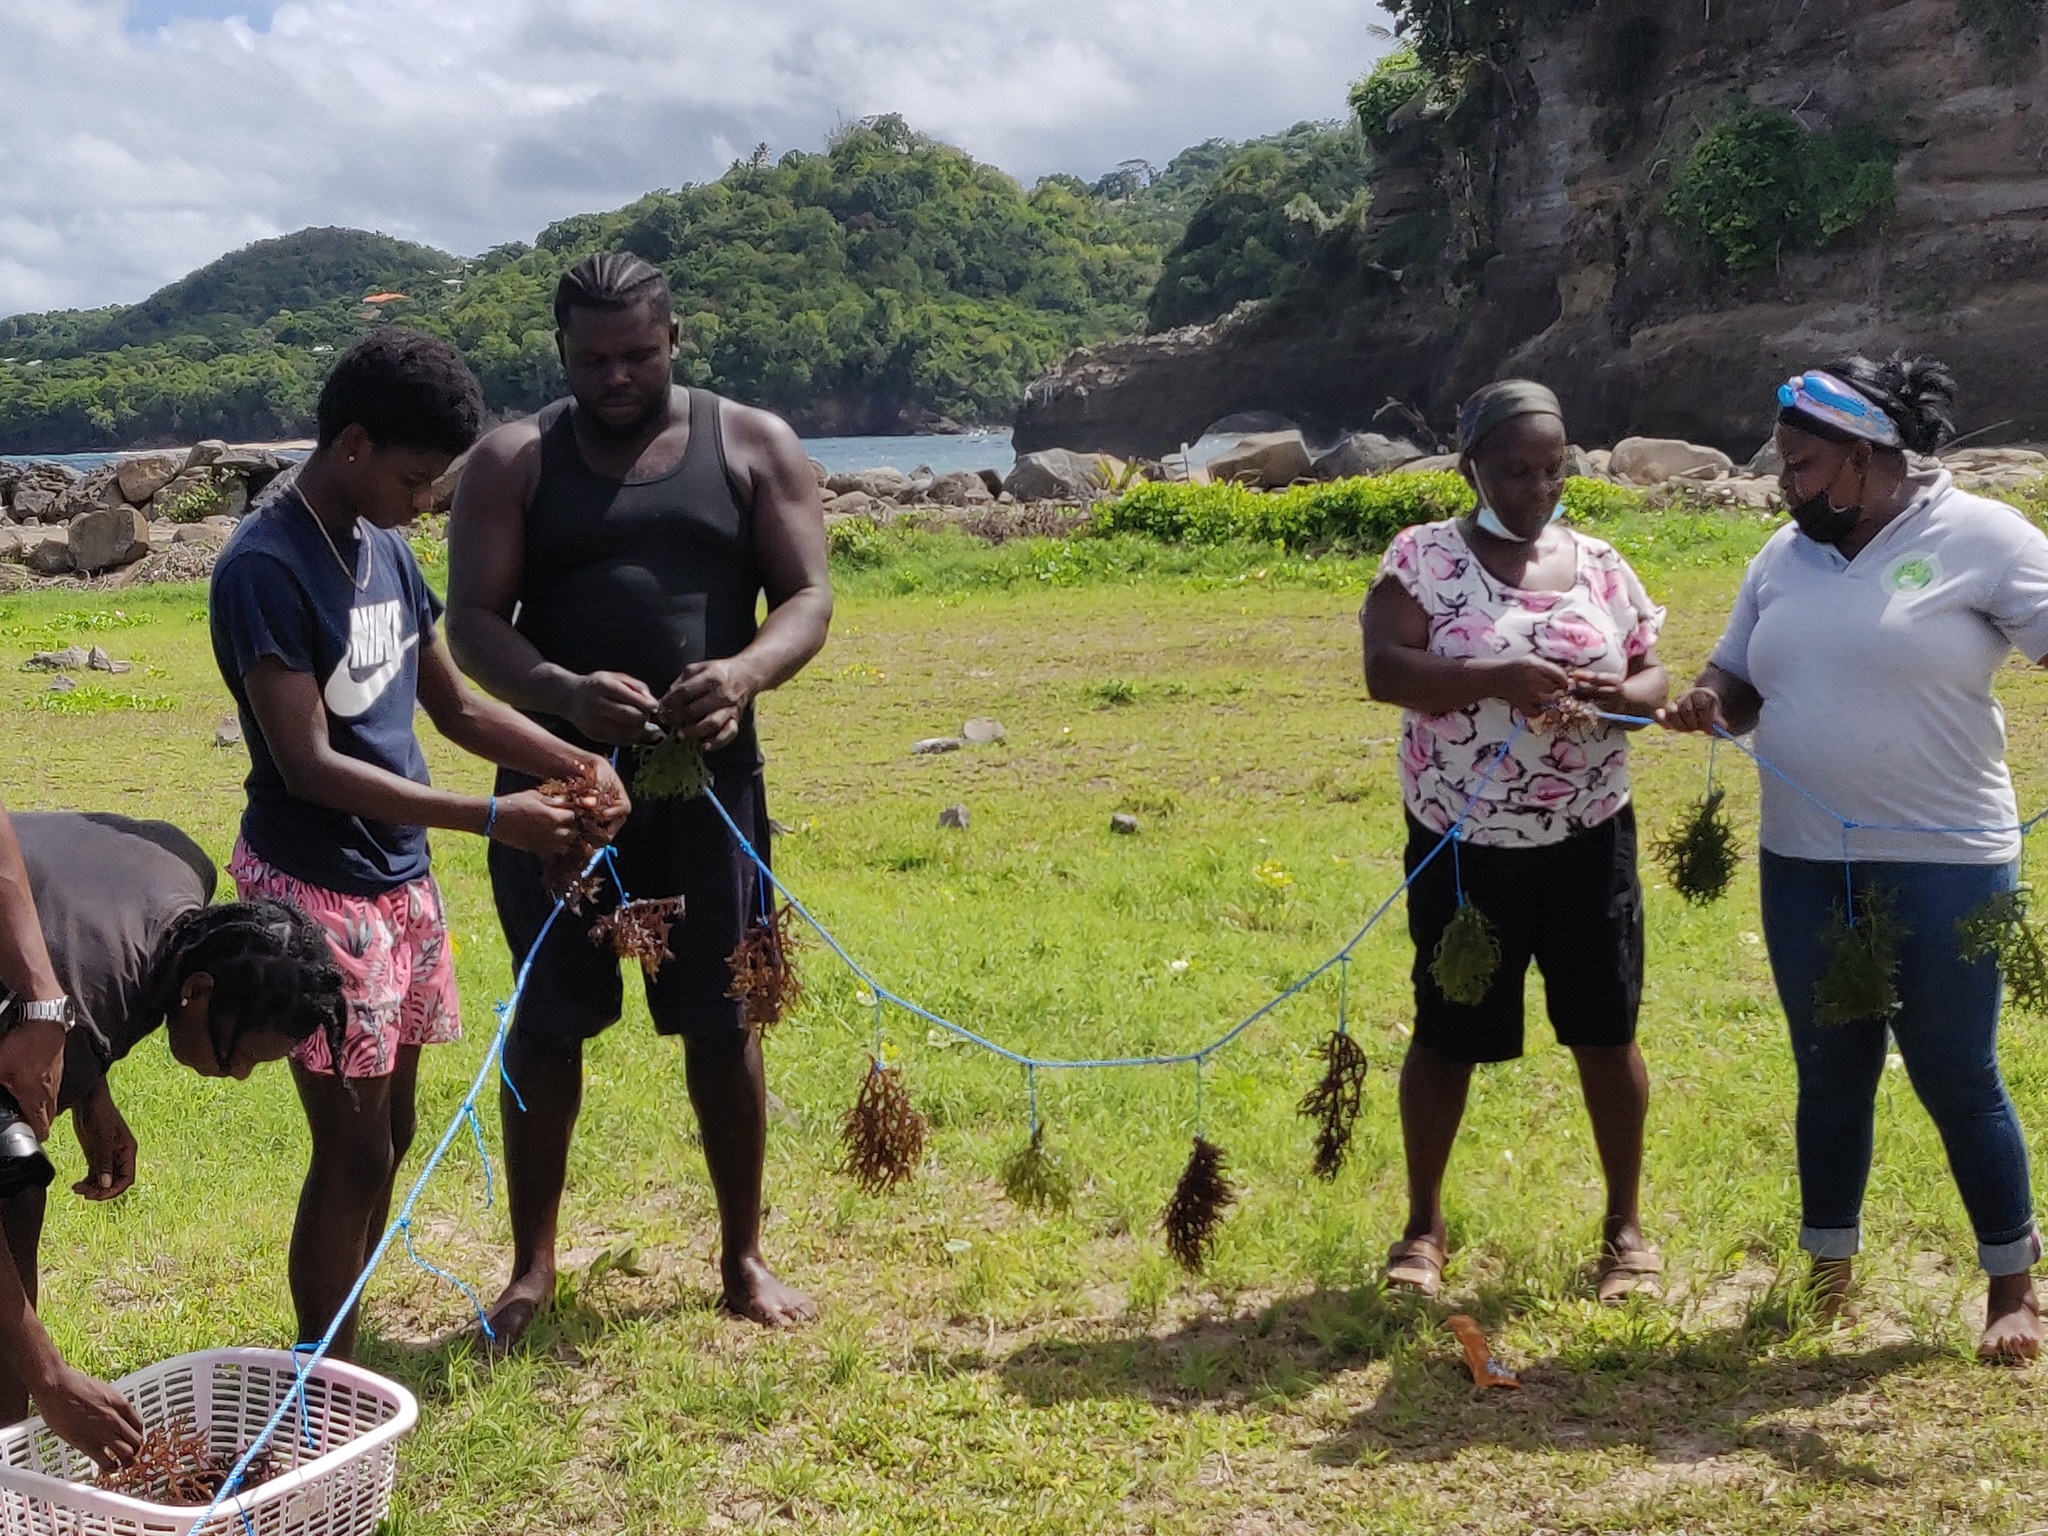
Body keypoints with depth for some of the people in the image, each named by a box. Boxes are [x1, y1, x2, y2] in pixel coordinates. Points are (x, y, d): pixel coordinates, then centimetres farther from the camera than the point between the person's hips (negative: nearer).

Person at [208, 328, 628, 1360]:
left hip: (402, 879, 8)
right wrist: (492, 819, -24)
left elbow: (457, 707, 16)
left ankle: (348, 1362, 27)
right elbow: (308, 764, -22)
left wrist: (577, 763, 1)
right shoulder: (265, 569, -18)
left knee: (388, 1135, 14)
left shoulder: (386, 550, 8)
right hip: (315, 889, -8)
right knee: (354, 1151, -5)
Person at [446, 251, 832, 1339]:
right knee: (548, 1023, 7)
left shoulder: (754, 445, 4)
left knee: (721, 1022, 7)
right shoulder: (513, 462, 2)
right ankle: (533, 1265, 22)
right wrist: (565, 692, -26)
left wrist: (745, 671, -24)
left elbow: (809, 596, -2)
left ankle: (743, 1258, 23)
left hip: (708, 779, 0)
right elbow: (474, 620, -5)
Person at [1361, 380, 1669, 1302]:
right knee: (1448, 1036, 8)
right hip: (1464, 845, -3)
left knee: (1607, 1032, 7)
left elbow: (1652, 679, 9)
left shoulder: (1600, 564, 6)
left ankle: (1625, 1225, 25)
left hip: (1589, 842, 3)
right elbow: (1383, 671, -16)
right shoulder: (1424, 555, -5)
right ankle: (1424, 1225, 24)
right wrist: (1497, 681, -28)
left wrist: (1619, 696, -14)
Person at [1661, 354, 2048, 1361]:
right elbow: (1740, 677, 15)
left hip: (1943, 865, -5)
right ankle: (1829, 1270, 30)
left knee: (1955, 1078, 3)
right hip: (1804, 865, 5)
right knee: (1830, 1070, 14)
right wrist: (1711, 701, -8)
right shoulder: (1786, 554, 8)